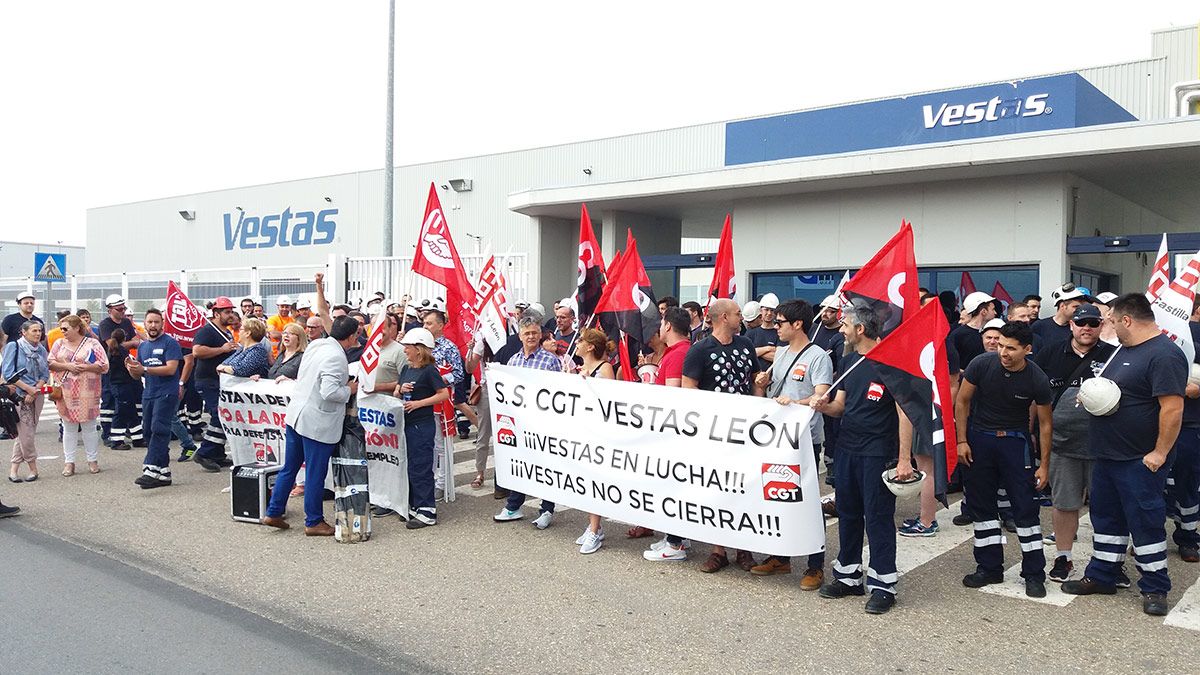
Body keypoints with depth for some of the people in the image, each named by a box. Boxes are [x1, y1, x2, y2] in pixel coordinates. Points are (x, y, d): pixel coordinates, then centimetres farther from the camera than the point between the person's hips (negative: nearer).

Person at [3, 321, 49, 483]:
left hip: (37, 396, 5)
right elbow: (8, 374, -10)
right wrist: (28, 388, -13)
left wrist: (35, 391, -8)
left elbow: (45, 374, 7)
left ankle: (14, 469, 13)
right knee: (26, 433, -5)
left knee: (24, 433, 7)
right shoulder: (13, 347, -4)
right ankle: (33, 468, 5)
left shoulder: (41, 350, 10)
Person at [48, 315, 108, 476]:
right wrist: (67, 366, -11)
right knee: (68, 428, 7)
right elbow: (50, 363, 3)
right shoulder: (59, 343, 11)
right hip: (66, 393, 3)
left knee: (89, 427, 4)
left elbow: (104, 366, -5)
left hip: (87, 394, -3)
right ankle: (69, 462, 13)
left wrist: (85, 367, -15)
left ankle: (93, 460, 14)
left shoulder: (92, 344, 0)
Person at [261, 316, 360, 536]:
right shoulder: (336, 357, -21)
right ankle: (314, 522, 16)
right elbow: (329, 392, -28)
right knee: (315, 475, 5)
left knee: (289, 468, 19)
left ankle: (273, 513, 27)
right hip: (317, 423, -8)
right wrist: (349, 390, -10)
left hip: (296, 415, 9)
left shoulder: (316, 345, 7)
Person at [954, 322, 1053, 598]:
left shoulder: (1037, 380, -15)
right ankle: (989, 568, 20)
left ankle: (1034, 574, 10)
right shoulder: (982, 364, -15)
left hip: (1015, 442, -1)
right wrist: (962, 440, -5)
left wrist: (1044, 465, -2)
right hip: (979, 438, 2)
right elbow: (962, 402, -2)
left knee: (1025, 507, -2)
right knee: (981, 504, 7)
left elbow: (1045, 423, -2)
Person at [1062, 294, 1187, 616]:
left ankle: (1155, 588, 16)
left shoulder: (1164, 355, -18)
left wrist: (1160, 452, -21)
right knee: (1106, 516, 16)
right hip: (1107, 454, 9)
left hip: (1141, 460, -9)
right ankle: (1101, 577, 28)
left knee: (1146, 522, 2)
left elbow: (1173, 408, -23)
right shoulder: (1125, 349, 12)